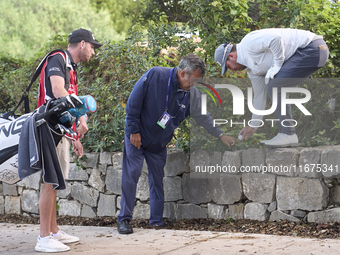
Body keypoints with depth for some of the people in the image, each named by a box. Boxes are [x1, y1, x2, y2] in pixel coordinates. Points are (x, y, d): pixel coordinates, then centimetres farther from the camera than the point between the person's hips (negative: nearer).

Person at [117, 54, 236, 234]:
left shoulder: (191, 94, -8)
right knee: (131, 176, -7)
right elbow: (133, 103, -17)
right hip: (137, 137, -4)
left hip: (159, 144, 4)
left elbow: (202, 117, 3)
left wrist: (221, 135, -6)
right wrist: (134, 130, -15)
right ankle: (124, 219, -1)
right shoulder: (154, 76, -21)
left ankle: (157, 221, 13)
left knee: (157, 180, 6)